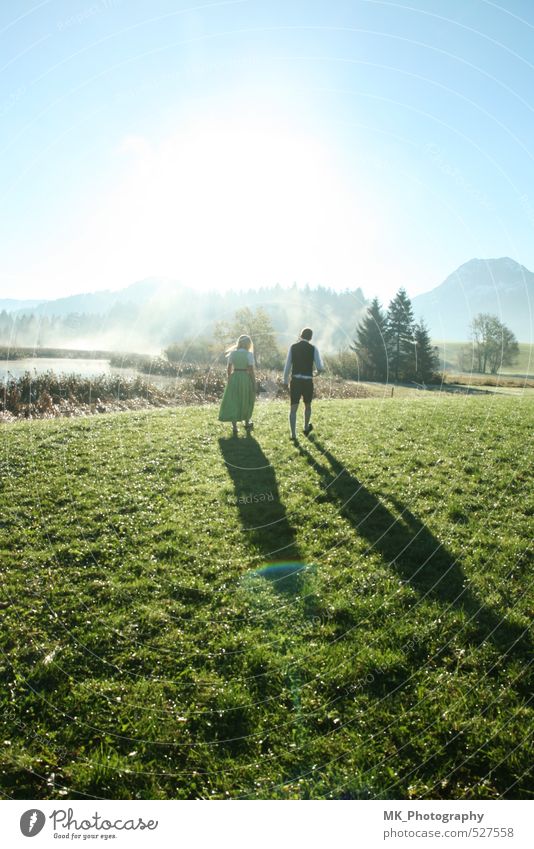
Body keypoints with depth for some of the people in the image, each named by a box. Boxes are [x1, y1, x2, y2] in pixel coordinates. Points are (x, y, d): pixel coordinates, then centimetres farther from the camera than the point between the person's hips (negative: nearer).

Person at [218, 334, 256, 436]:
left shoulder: (232, 353, 1)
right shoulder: (249, 354, -8)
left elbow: (228, 368, 4)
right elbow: (251, 370, -11)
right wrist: (254, 384, -5)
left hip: (234, 379, 2)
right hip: (246, 378, -2)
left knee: (233, 403, 6)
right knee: (246, 402, 18)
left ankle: (234, 427, 2)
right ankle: (247, 423, 32)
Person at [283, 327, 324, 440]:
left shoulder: (293, 347, 2)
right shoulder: (313, 348, -2)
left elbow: (288, 366, 1)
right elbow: (320, 368, -3)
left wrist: (285, 381, 9)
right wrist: (320, 369, 21)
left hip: (295, 381, 0)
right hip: (308, 382, 0)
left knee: (293, 408, 2)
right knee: (308, 405, 23)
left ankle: (293, 434, -6)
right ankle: (306, 428, 40)